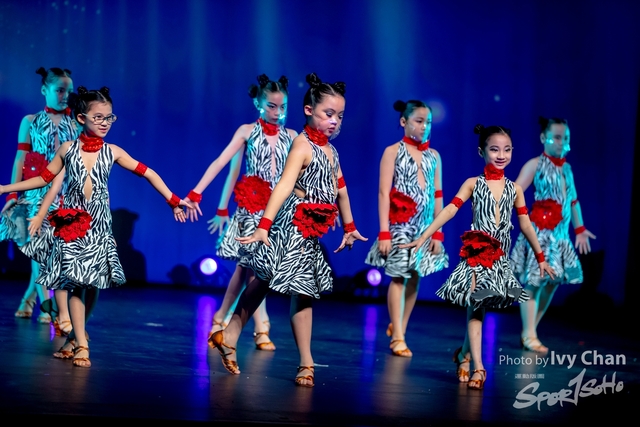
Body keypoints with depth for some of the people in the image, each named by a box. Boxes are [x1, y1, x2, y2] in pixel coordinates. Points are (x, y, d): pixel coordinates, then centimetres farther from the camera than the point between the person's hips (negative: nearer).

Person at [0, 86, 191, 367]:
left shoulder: (112, 152, 1)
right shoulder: (68, 148, 0)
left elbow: (146, 173, 6)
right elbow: (45, 178, 8)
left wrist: (173, 200, 4)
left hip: (98, 224, 1)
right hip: (70, 221, -1)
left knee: (93, 281, 1)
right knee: (74, 281, -5)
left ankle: (75, 337, 16)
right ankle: (80, 344, -3)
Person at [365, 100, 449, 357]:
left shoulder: (434, 156, 11)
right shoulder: (393, 151, -1)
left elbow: (438, 196, 11)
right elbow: (384, 192, -6)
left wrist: (438, 232, 5)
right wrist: (384, 232, -13)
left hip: (425, 224, 4)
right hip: (400, 222, -4)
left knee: (415, 277, 6)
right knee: (398, 276, -5)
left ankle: (398, 329, 19)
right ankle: (397, 338, 0)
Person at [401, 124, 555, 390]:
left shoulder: (514, 188, 8)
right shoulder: (473, 184, 0)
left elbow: (526, 225, 13)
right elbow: (450, 210, -9)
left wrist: (540, 258, 15)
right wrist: (423, 238, -19)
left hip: (500, 257, 3)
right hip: (476, 253, -3)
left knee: (478, 308, 6)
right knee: (475, 309, -6)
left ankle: (464, 355, 27)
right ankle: (478, 368, -7)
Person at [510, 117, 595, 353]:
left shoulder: (566, 167, 15)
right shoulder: (535, 164, -5)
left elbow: (573, 199, 22)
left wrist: (579, 229, 23)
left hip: (560, 233, 7)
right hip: (539, 231, -7)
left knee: (553, 282, 6)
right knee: (534, 282, -9)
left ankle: (530, 331, 13)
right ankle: (529, 336, -5)